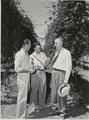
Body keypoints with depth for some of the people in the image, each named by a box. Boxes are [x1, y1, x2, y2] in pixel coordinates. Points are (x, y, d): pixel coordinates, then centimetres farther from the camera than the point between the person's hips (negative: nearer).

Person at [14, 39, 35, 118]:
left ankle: (23, 114, 30)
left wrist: (32, 68, 9)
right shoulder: (19, 54, -14)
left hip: (27, 78, 9)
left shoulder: (26, 54, 12)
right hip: (22, 79, -9)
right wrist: (28, 69, -18)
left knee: (24, 97, 17)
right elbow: (17, 69, -18)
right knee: (22, 98, -2)